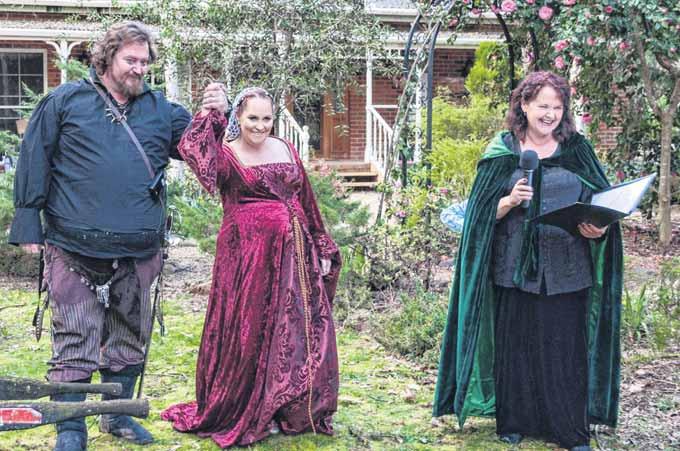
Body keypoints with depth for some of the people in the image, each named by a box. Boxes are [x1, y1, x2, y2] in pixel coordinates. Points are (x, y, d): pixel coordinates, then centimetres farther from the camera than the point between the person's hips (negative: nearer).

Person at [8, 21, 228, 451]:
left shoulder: (160, 109, 12)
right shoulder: (66, 101, 1)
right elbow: (34, 162, 0)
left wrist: (216, 115, -8)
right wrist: (29, 224, -4)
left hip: (138, 251, 4)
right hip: (75, 249, -4)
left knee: (130, 337, 15)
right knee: (75, 339, 0)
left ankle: (117, 414, 32)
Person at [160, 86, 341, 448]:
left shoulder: (286, 150, 13)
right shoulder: (226, 154, -2)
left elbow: (307, 203, 18)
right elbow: (193, 151, -27)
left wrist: (321, 249, 16)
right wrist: (208, 116, -17)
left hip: (293, 254, 5)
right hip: (248, 255, -5)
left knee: (302, 332, 9)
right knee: (251, 332, 0)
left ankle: (296, 411, 24)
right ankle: (249, 414, 16)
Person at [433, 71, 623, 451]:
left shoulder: (578, 151, 7)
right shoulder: (503, 153, 3)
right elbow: (484, 213, 1)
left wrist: (599, 228, -13)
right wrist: (510, 201, -19)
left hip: (566, 271, 1)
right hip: (516, 268, -1)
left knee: (565, 348, 4)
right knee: (516, 346, 5)